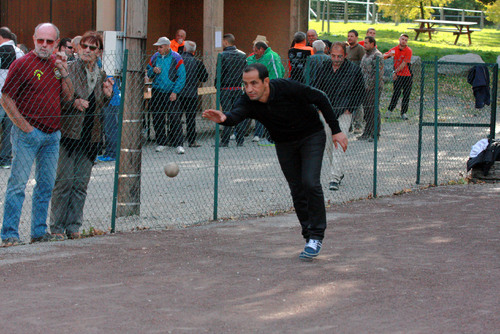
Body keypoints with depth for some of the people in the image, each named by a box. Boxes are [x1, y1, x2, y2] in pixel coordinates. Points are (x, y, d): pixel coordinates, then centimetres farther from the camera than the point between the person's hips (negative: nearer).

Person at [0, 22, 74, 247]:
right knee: (18, 183, -6)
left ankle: (39, 231, 17)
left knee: (46, 185, 9)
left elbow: (68, 98, 11)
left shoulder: (57, 64, 11)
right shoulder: (22, 64, -7)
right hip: (28, 134, -6)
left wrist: (64, 72, -3)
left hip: (52, 135, 6)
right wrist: (24, 126, -11)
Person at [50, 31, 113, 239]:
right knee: (64, 180, -5)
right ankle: (57, 226, 5)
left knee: (81, 183, 6)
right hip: (69, 133, -5)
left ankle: (73, 226, 14)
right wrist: (74, 103, -19)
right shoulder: (68, 69, -5)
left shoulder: (101, 75, 11)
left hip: (90, 135, 5)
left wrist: (107, 95, -1)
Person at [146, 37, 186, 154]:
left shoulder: (176, 58, -5)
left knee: (174, 118, -11)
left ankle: (179, 145, -10)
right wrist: (153, 71, -7)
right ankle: (161, 143, 18)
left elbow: (181, 77, -5)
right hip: (157, 91, 4)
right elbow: (149, 74, 16)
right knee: (157, 119, 6)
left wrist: (175, 92, -12)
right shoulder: (155, 57, 7)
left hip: (171, 93, -4)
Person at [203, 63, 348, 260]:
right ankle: (309, 237, 16)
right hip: (284, 144, 4)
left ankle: (316, 236, -8)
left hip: (311, 136, -4)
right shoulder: (248, 101, -22)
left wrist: (336, 130, -16)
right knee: (297, 190, 4)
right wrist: (224, 118, -68)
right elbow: (236, 115, -43)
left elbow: (320, 98, -18)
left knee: (310, 183, -18)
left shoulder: (287, 88, -30)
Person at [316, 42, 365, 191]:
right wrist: (320, 106, 10)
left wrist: (349, 109, -6)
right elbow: (319, 88, 20)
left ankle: (336, 177, -14)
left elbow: (360, 92, 1)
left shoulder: (354, 70, -6)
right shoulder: (326, 67, 7)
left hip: (344, 113, -5)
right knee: (328, 144, 9)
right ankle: (338, 172, 26)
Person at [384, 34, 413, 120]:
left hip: (407, 76, -1)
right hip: (397, 76, 1)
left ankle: (404, 113, 8)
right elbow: (383, 57, 4)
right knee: (396, 93, -7)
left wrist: (395, 71, -12)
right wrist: (389, 54, -19)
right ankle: (390, 110, 3)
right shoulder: (394, 49, 5)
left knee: (406, 95, 0)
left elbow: (404, 64, -11)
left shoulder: (408, 51, -6)